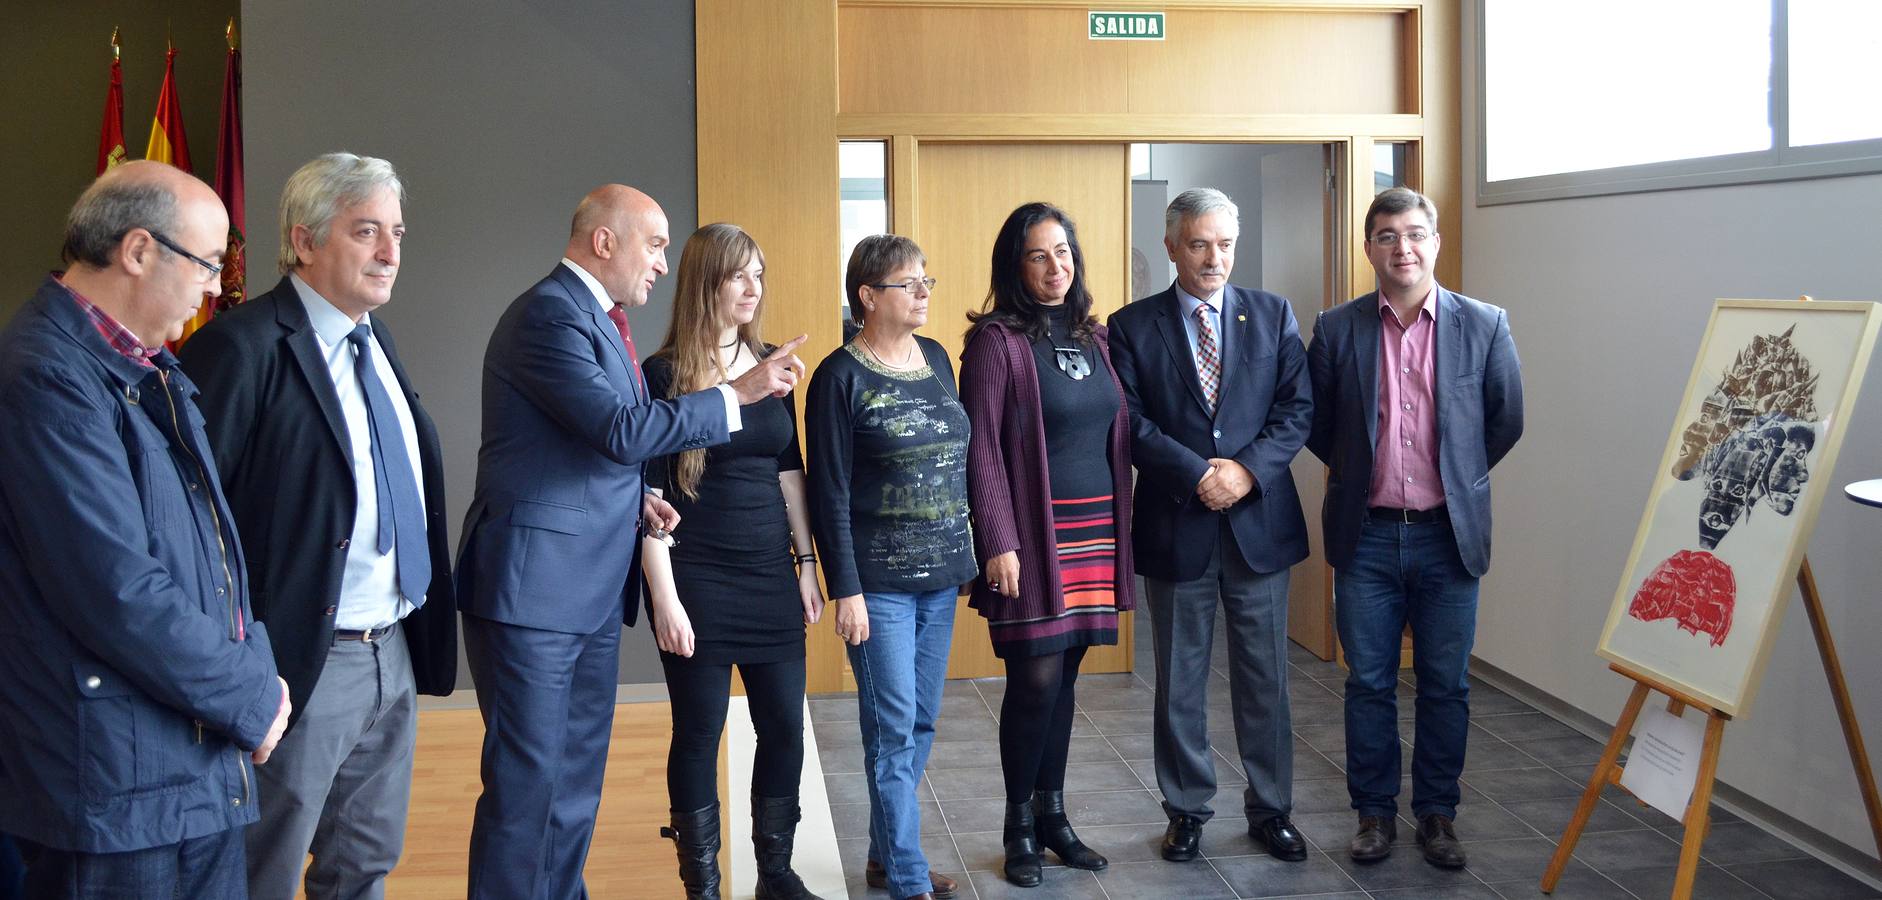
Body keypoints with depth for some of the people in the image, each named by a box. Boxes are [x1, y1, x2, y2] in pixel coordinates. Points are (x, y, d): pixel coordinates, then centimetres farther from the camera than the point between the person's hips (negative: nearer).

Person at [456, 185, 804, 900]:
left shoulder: (595, 318, 16)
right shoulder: (549, 315, -15)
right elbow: (623, 430, -22)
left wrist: (634, 500, 5)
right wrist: (736, 394, -16)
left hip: (592, 587, 10)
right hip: (534, 583, -10)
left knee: (577, 778, 15)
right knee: (527, 783, -3)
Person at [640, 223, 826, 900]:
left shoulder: (769, 365, 9)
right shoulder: (665, 375, -7)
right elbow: (650, 494, -9)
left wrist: (807, 563, 10)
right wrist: (664, 596, -12)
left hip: (771, 577, 5)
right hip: (698, 581, -5)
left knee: (785, 728, 7)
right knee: (698, 733, 4)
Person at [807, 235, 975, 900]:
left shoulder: (936, 359, 10)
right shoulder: (842, 376, -8)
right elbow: (830, 492, -10)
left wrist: (965, 556, 11)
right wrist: (845, 590, -13)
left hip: (940, 575, 6)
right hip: (879, 582, -6)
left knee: (921, 721, 11)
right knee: (893, 726, -4)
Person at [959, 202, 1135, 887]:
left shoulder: (1093, 337, 13)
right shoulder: (997, 340, -6)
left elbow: (1116, 436, 15)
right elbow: (981, 449, -9)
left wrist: (1119, 529, 10)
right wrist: (999, 543, -14)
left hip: (1095, 531, 5)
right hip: (1035, 535, -5)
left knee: (1063, 677, 10)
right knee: (1037, 679, -4)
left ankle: (1052, 814, 21)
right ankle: (1020, 826, 11)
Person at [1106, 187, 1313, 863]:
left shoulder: (1274, 315, 7)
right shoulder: (1132, 326, 1)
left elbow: (1297, 408, 1)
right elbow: (1130, 423, -7)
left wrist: (1249, 469, -13)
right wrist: (1199, 475, -16)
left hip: (1260, 520, 1)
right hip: (1175, 525, -1)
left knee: (1265, 679, 9)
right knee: (1180, 680, 9)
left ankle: (1270, 811, 21)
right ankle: (1187, 810, 22)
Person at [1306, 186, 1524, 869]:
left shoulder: (1484, 326, -1)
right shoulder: (1337, 330, 0)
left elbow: (1506, 421, 8)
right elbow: (1315, 423, 11)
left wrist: (1458, 477, 13)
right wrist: (1360, 472, 11)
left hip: (1448, 534, 0)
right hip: (1366, 535, 0)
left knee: (1445, 685, 8)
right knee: (1368, 683, 8)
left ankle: (1437, 813, 22)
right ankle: (1374, 812, 21)